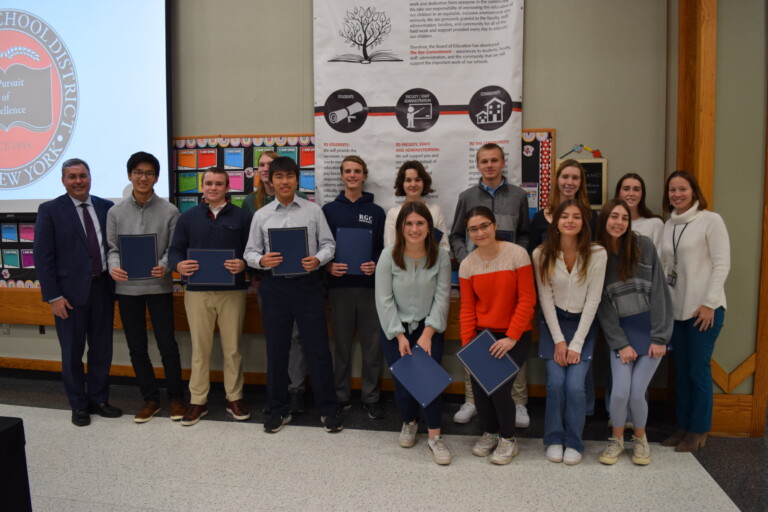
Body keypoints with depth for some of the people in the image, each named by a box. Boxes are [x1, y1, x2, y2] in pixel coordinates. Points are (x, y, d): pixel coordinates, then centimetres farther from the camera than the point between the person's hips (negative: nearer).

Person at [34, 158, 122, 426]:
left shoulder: (106, 207, 5)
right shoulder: (50, 210, -4)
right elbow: (42, 257, -7)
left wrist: (117, 280, 1)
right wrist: (53, 296, -12)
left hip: (102, 287, 3)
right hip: (70, 291, -3)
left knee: (102, 349, 12)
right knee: (72, 352, 9)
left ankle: (99, 400, 28)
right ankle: (79, 405, 25)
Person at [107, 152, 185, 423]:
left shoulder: (169, 211, -2)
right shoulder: (115, 212, 4)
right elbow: (112, 248, 4)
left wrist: (163, 266, -22)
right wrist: (114, 267, -16)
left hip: (159, 287, -2)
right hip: (127, 288, 3)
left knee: (167, 345, 2)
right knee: (137, 348, 11)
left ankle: (176, 397, 20)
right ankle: (150, 398, 26)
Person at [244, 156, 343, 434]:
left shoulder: (313, 210, 3)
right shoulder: (261, 215, 5)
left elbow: (328, 243, 2)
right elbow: (250, 252, 5)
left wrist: (317, 260, -18)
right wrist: (262, 260, -17)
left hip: (307, 284, -1)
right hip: (275, 286, 2)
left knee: (317, 347, 3)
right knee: (276, 349, 10)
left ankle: (328, 408, 17)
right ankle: (278, 409, 25)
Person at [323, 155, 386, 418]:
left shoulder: (376, 211, 7)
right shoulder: (329, 209, 6)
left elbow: (383, 248, 7)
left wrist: (376, 265, -12)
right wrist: (328, 265, -13)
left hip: (370, 285, 0)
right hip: (339, 285, 0)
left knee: (372, 344, 4)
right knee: (342, 343, 8)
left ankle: (371, 397, 17)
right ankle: (341, 396, 21)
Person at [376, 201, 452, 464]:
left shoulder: (441, 256, -9)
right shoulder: (389, 255, -12)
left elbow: (442, 297, -8)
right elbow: (384, 299, -11)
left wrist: (427, 333, -15)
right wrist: (400, 336, -13)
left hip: (428, 327, 0)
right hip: (395, 328, 0)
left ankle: (434, 435, 4)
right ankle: (409, 423, 27)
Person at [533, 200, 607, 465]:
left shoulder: (597, 254, -12)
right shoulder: (542, 254, -9)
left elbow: (592, 300, -10)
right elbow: (545, 298, -6)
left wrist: (576, 343, -13)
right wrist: (559, 340, -11)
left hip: (583, 323, 0)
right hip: (552, 322, 1)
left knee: (575, 384, -14)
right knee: (555, 381, -13)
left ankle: (574, 442, 9)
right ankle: (554, 439, 9)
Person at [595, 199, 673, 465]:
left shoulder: (643, 246, -4)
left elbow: (659, 291, -5)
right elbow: (603, 305, -1)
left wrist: (660, 337, -9)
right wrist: (620, 344, -7)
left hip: (650, 331, -1)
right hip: (620, 334, 1)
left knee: (636, 393, -7)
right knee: (620, 392, -11)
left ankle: (640, 438, 24)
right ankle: (616, 439, 19)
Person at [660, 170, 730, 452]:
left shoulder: (711, 220, -6)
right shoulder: (668, 225, 12)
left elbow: (722, 264, -10)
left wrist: (709, 304, -15)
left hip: (704, 309, -6)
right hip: (676, 309, 6)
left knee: (698, 371, 0)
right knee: (681, 371, 12)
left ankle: (698, 431, 15)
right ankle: (683, 427, 24)